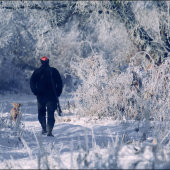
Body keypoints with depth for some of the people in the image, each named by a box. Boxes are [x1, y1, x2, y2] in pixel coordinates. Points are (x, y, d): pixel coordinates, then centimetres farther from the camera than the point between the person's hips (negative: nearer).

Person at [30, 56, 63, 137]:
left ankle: (44, 129, 10)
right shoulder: (54, 71, 2)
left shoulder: (37, 71, 2)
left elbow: (32, 83, -3)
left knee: (41, 113, 18)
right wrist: (58, 93, 9)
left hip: (41, 96, 0)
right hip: (51, 96, 0)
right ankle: (49, 131, -11)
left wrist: (35, 92, 5)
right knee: (50, 114, 0)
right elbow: (59, 83, 2)